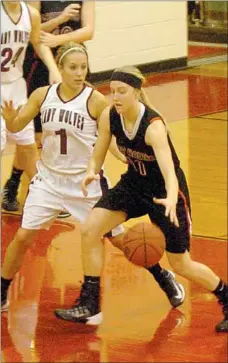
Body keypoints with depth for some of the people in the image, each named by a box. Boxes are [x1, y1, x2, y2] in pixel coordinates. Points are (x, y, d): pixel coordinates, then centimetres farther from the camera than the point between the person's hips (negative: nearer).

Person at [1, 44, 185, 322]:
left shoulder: (96, 100, -16)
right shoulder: (43, 96, -6)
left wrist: (129, 160, -26)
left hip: (86, 180, -2)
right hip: (50, 178, 2)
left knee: (118, 237, 6)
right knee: (23, 237, -3)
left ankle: (163, 278, 26)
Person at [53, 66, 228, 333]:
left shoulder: (153, 126, -33)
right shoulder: (109, 117, -15)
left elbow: (169, 171, -43)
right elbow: (97, 156, -3)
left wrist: (171, 199, -64)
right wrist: (91, 172, -27)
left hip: (164, 190, -6)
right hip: (134, 183, 6)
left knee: (180, 265, 1)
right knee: (89, 231, -12)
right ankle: (89, 303, 0)